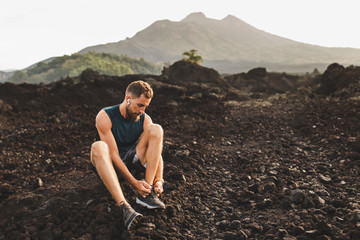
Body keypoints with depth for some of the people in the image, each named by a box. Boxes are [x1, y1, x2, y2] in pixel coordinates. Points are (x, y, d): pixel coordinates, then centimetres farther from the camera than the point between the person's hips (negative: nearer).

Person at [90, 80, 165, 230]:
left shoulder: (144, 119, -3)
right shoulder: (105, 116, -16)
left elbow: (156, 151, -7)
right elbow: (113, 155, -22)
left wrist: (159, 180, -23)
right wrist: (134, 183, -29)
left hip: (132, 163, 4)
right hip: (110, 167, -3)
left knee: (156, 129, -17)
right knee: (98, 147, -37)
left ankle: (147, 194, -25)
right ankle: (124, 207, -50)